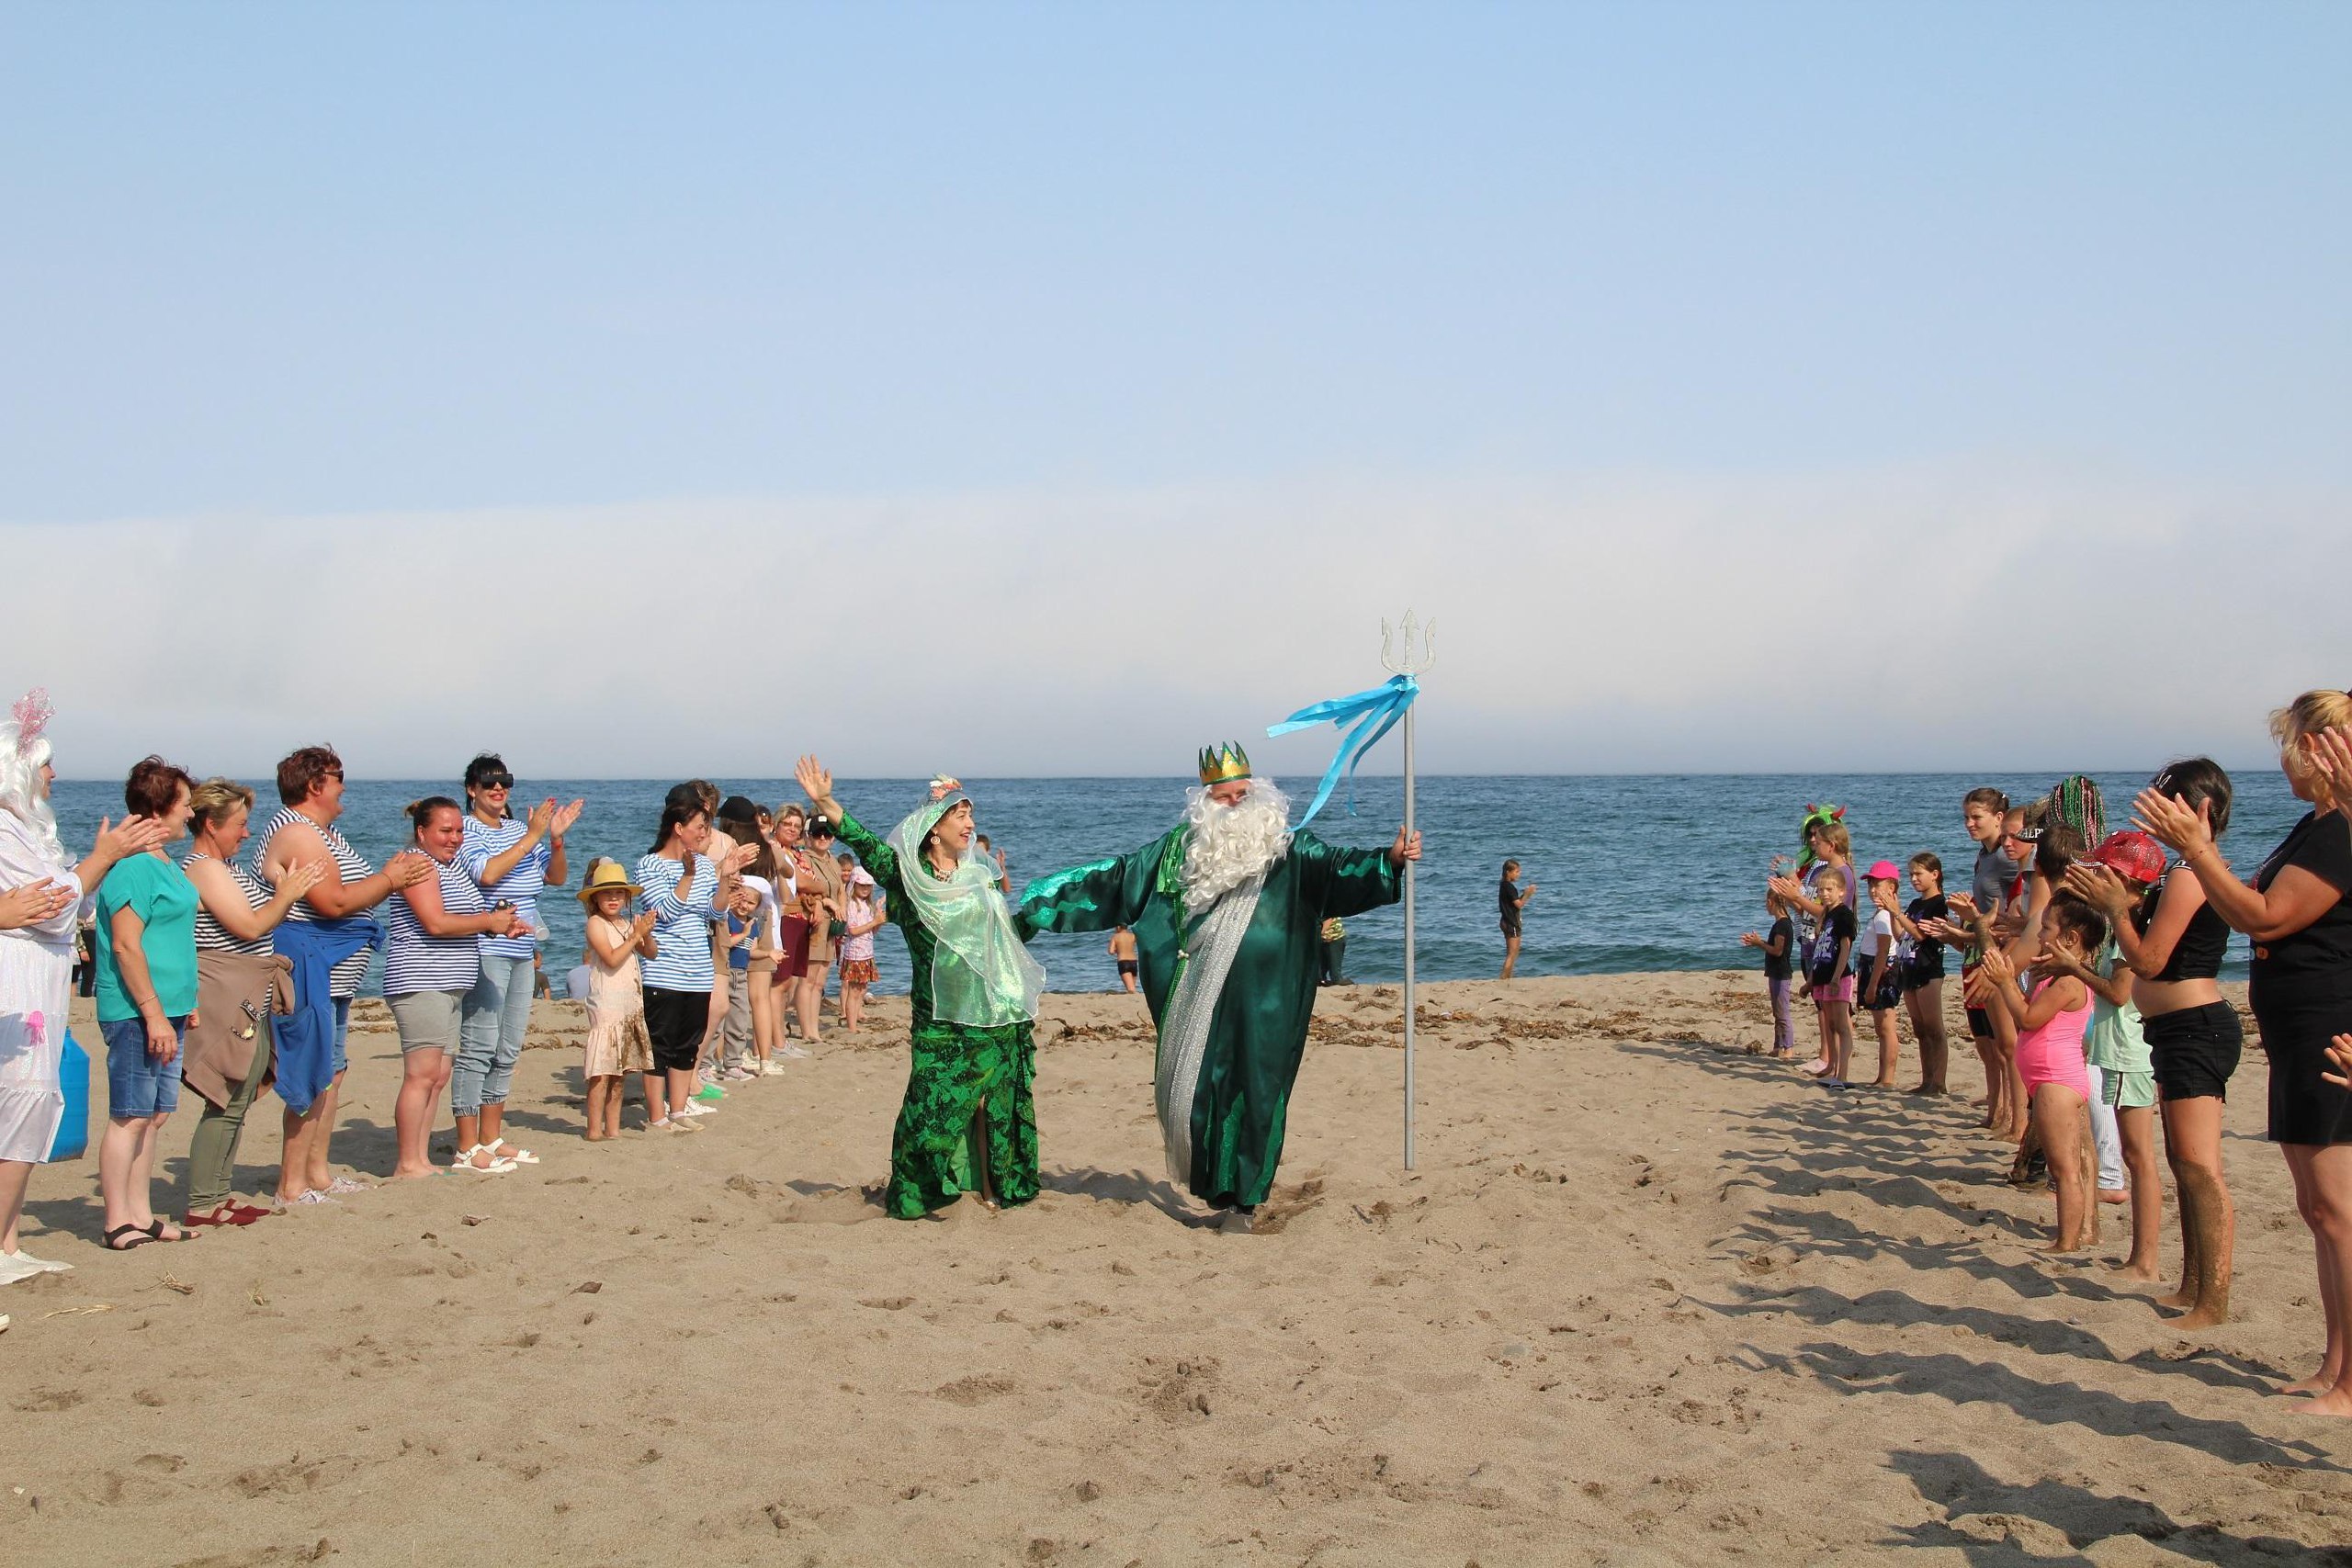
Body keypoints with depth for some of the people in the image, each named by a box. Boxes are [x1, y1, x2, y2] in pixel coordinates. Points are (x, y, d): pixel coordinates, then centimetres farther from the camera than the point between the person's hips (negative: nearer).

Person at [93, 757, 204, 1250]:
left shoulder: (161, 862, 16)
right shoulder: (133, 866, -16)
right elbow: (125, 945, -20)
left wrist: (183, 1003, 24)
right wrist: (154, 1014, -21)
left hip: (162, 1010, 10)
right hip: (137, 1012, -10)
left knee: (155, 1115, 12)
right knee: (131, 1116, -5)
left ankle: (141, 1215, 19)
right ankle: (118, 1223, 0)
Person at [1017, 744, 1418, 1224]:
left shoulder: (1287, 847, 3)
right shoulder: (1181, 848, 10)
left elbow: (1333, 866, -13)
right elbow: (1119, 876, 19)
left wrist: (1389, 860, -32)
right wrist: (1044, 898, 19)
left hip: (1263, 1005, -2)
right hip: (1198, 1003, 2)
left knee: (1256, 1093, 0)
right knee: (1197, 1089, 3)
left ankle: (1243, 1195, 9)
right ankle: (1212, 1183, 19)